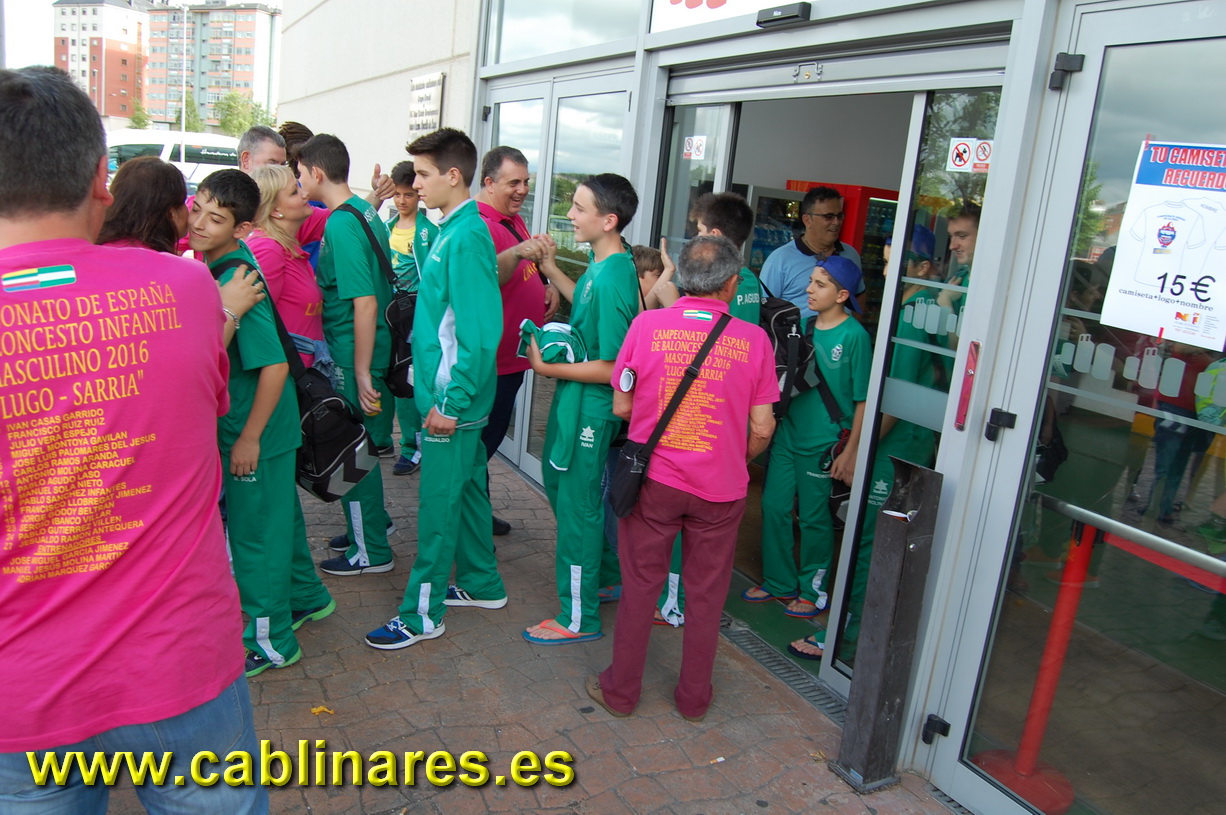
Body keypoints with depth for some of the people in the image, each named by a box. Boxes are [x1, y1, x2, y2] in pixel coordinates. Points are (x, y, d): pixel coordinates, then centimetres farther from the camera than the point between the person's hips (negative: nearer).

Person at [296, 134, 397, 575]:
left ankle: (371, 551, 15)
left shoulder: (340, 224, -20)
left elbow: (365, 302, -25)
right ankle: (373, 521, 37)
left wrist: (362, 374, -23)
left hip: (353, 354, -9)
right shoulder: (366, 211, 9)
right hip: (361, 349, 9)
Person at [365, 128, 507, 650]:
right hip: (454, 394, 10)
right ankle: (481, 583, 35)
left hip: (452, 398, -9)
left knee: (438, 503, 1)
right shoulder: (452, 230, 11)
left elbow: (481, 332, -24)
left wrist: (452, 402, -22)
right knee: (466, 488, 19)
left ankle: (422, 614, 15)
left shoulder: (467, 237, -19)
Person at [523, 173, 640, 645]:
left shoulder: (611, 279, -26)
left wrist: (547, 368, -19)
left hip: (589, 407, -10)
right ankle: (609, 574, 42)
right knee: (560, 483, 24)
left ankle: (579, 618, 20)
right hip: (576, 399, 10)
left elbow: (610, 368, -26)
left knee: (576, 504, 3)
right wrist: (551, 269, 13)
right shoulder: (605, 262, 2)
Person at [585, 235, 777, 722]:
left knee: (640, 587, 15)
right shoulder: (753, 340, -8)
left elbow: (621, 407, -1)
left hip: (653, 479, 0)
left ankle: (620, 691, 29)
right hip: (720, 489, 0)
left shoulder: (646, 325, -8)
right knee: (706, 595, 16)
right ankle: (694, 698, 31)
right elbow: (762, 430, -5)